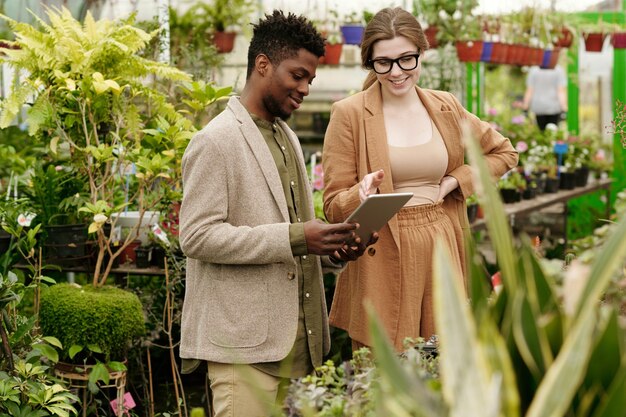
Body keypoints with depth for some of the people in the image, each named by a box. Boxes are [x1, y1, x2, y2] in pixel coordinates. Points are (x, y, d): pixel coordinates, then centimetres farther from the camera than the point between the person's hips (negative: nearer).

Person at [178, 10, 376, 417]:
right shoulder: (215, 140, -9)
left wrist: (333, 249, 3)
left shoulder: (288, 138, 18)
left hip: (296, 336, 8)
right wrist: (293, 238, -21)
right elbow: (197, 236, -16)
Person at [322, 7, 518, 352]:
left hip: (441, 250, 4)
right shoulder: (349, 114, -4)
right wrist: (363, 195, -26)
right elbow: (333, 205, -4)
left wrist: (456, 181, 4)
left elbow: (504, 152, 20)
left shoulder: (446, 108, 8)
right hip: (382, 256, -3)